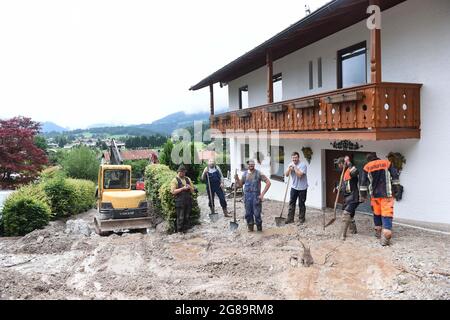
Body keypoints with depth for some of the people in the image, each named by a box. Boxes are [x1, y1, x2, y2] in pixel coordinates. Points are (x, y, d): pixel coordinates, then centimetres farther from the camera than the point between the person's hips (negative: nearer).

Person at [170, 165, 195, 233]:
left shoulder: (188, 179, 17)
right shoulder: (175, 180, 0)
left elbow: (192, 190, 20)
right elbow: (173, 191, -10)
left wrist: (190, 187, -3)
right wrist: (182, 188, -16)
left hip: (188, 201, 5)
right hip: (180, 202, -5)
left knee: (187, 217, 8)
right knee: (180, 217, -4)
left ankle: (185, 230, 18)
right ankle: (179, 231, 6)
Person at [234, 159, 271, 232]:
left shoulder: (258, 173, -4)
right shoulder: (245, 174, 9)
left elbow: (268, 182, -7)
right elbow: (240, 184, 17)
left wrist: (262, 194, -10)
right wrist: (237, 179, -3)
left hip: (256, 196, -4)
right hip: (247, 197, 4)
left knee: (257, 214, -2)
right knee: (248, 214, 8)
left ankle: (259, 228, 16)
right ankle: (250, 227, 24)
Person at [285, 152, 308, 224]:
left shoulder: (303, 165, -15)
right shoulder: (291, 164, 4)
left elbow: (299, 175, -26)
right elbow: (286, 175, -1)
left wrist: (294, 167, -21)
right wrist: (289, 169, -18)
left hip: (302, 188, -5)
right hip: (294, 187, 5)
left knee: (301, 204, 5)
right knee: (291, 203, 7)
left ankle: (302, 219, 18)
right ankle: (290, 218, 14)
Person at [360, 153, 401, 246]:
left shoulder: (366, 167, 7)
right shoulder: (387, 163, 5)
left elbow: (363, 183, 6)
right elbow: (395, 176, 2)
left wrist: (363, 195, 11)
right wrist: (396, 190, 8)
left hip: (375, 194, 2)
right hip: (387, 194, -2)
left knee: (376, 213, 19)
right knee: (387, 214, -7)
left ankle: (378, 231, 31)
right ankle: (385, 237, -19)